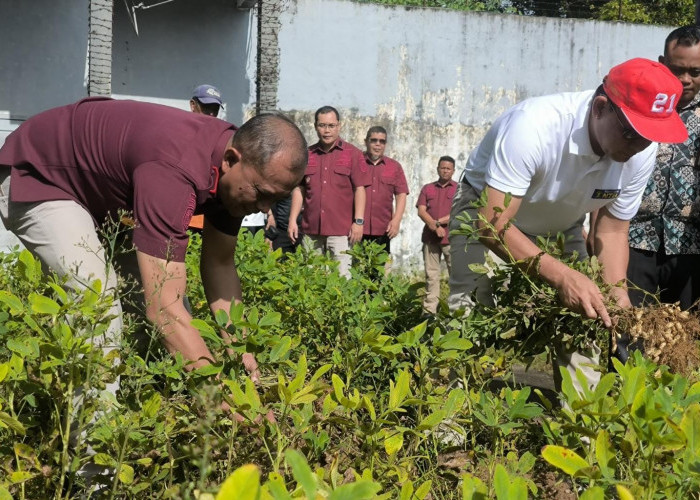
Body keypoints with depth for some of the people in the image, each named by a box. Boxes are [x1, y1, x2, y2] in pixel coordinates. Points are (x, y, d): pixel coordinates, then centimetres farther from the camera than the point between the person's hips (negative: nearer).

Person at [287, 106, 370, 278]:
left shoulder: (352, 153, 2)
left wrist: (358, 221, -9)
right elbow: (299, 189, 12)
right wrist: (292, 220, 4)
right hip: (311, 229, 4)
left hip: (341, 230, -3)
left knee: (342, 276, -6)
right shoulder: (307, 154, 12)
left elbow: (359, 189, -1)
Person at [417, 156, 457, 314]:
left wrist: (438, 222, -8)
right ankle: (429, 309, 2)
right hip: (430, 237, 2)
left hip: (451, 238, -2)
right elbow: (421, 211, 4)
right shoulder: (427, 188, 15)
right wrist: (434, 226, -10)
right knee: (431, 274, 2)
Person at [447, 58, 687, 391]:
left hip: (559, 226, 5)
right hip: (489, 211, -4)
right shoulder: (533, 126, -39)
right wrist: (561, 276, -49)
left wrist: (616, 289, -26)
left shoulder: (642, 153, -21)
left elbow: (612, 230, -8)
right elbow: (492, 225, -39)